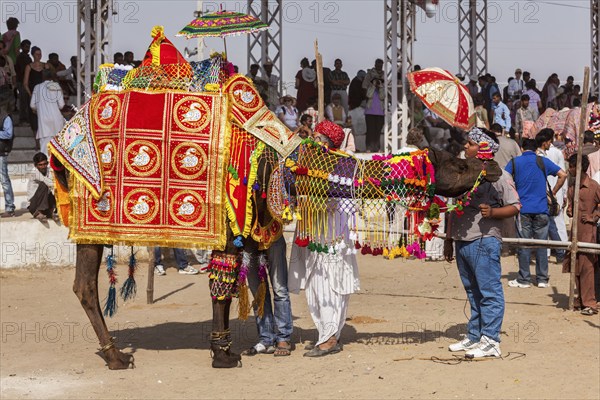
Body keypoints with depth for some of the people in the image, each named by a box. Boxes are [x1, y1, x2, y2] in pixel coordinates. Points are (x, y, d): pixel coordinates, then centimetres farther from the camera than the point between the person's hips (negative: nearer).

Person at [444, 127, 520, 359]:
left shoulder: (498, 176, -5)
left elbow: (515, 207, -7)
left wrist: (492, 212, -25)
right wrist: (449, 239, 23)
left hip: (484, 241, -8)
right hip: (462, 241, 8)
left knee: (489, 291, -6)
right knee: (473, 292, 14)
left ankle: (491, 341, -5)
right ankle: (474, 337, 21)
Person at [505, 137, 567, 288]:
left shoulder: (515, 162, 1)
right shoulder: (543, 161, 2)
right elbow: (563, 175, -2)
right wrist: (553, 193, 8)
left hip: (523, 209, -1)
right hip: (541, 209, 1)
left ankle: (524, 279, 7)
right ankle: (542, 279, 10)